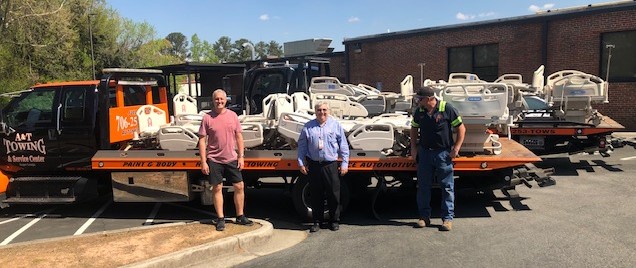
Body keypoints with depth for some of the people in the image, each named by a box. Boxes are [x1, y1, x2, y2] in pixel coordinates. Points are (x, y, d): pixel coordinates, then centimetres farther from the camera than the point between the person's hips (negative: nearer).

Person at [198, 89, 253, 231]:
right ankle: (220, 219, 17)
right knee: (217, 188, 5)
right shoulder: (207, 118, -5)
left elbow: (239, 137, 7)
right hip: (214, 160, -2)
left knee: (239, 186, 6)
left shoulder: (232, 115, 2)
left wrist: (241, 156, 2)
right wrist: (203, 162, -9)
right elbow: (202, 141, -4)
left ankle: (240, 216, 21)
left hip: (231, 159, 3)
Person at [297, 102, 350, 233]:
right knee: (316, 195, 7)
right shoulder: (308, 127, 9)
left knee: (334, 194, 3)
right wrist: (301, 163, 6)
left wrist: (344, 163, 2)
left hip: (331, 165, -1)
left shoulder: (336, 125, 6)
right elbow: (302, 146, 12)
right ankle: (317, 221, 18)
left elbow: (343, 145, 7)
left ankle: (334, 221, 18)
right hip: (313, 165, 1)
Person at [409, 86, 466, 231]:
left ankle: (448, 218, 12)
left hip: (443, 153, -4)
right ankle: (424, 216, 20)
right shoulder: (419, 111, 2)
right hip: (424, 152, 4)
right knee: (423, 186, 8)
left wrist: (456, 148, -10)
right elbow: (414, 129, 18)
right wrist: (413, 148, 10)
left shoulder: (447, 109, -11)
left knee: (447, 187, 2)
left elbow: (461, 128, -5)